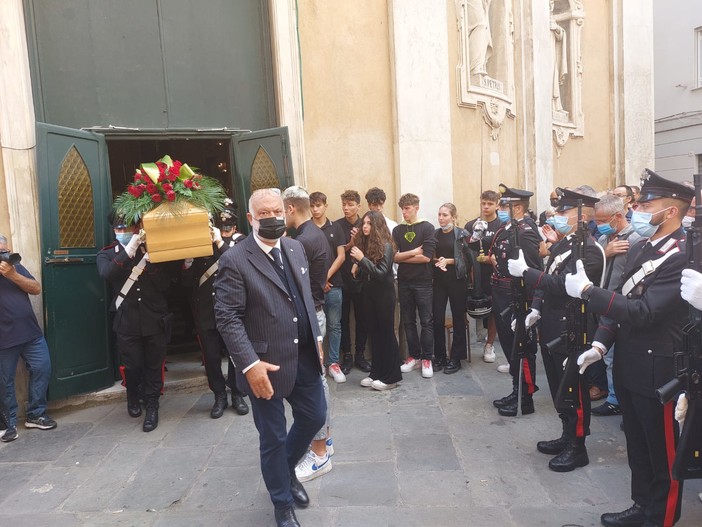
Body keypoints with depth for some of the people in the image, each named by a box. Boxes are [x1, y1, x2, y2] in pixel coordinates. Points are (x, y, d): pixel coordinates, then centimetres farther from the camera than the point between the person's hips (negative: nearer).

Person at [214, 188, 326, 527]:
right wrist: (249, 364, -24)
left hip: (305, 357, 6)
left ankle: (287, 469, 48)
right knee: (273, 438, 10)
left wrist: (316, 336, 14)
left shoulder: (296, 248, 6)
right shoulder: (235, 260, -15)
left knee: (314, 417, 18)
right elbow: (227, 318, -17)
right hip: (268, 364, -6)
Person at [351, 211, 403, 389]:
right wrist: (356, 269, -7)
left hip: (383, 294, -6)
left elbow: (381, 272, -20)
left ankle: (391, 377, 11)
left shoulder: (385, 246, -12)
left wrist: (362, 259, -22)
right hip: (368, 293, 6)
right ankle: (376, 372, 22)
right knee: (374, 333, 11)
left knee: (386, 333, 2)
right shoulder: (363, 243, 5)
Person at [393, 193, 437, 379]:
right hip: (404, 282, 4)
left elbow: (426, 257, -14)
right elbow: (393, 256, -2)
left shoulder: (427, 228, -3)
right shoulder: (397, 230, 9)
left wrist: (402, 257, -7)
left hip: (423, 281, -4)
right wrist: (413, 253, -12)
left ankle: (427, 359, 11)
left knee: (426, 321, 1)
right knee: (408, 321, 9)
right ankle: (414, 356, 21)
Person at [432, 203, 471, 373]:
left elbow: (467, 259, -6)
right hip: (439, 281, 3)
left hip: (457, 280, -3)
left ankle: (456, 358, 14)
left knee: (458, 318, 4)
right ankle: (439, 357, 14)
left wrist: (449, 261, -17)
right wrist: (437, 260, -9)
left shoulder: (462, 234, -3)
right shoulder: (434, 234, 9)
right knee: (437, 319, 1)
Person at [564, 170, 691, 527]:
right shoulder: (640, 248, 8)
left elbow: (644, 311, -27)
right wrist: (601, 343, 1)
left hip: (657, 370, -8)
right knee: (637, 446, 22)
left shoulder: (681, 257, -20)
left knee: (662, 452, 10)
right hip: (628, 366, 8)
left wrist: (586, 291, -23)